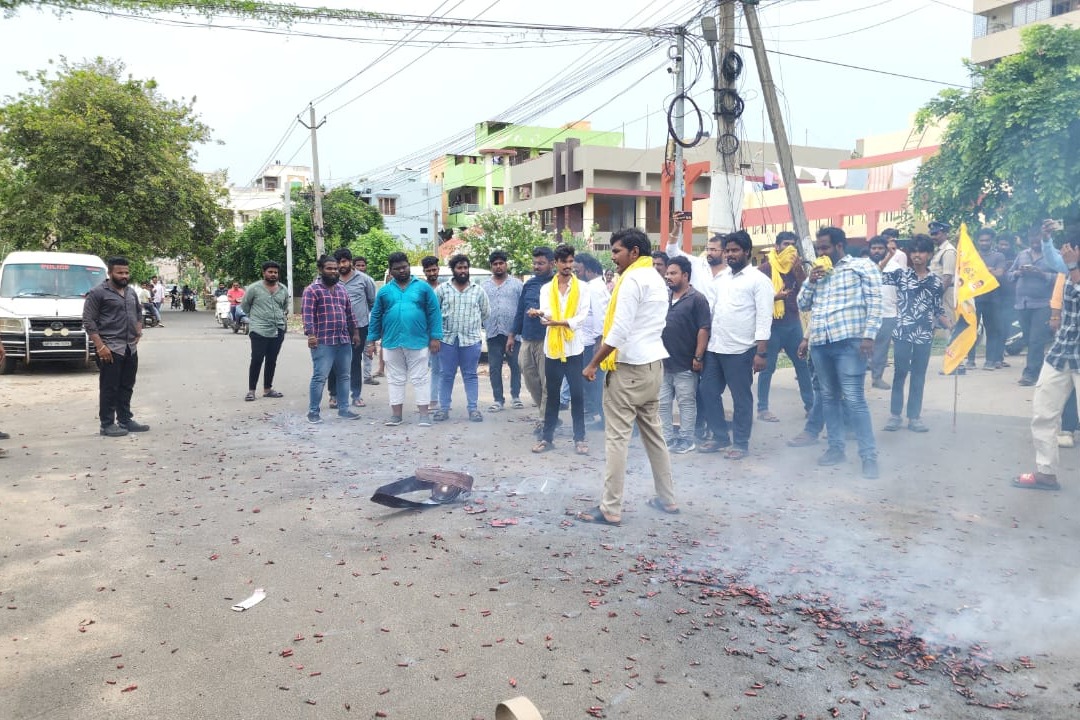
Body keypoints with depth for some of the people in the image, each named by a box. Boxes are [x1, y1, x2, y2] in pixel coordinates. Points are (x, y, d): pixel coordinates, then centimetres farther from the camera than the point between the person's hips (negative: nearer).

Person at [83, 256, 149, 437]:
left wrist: (138, 332, 14)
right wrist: (100, 346, -18)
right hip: (110, 349, -7)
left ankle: (125, 420, 21)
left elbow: (139, 313, 30)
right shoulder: (97, 293, -7)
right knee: (109, 388, -3)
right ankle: (107, 424, 3)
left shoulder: (131, 293, 15)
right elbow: (88, 321, -11)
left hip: (130, 348, 7)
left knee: (126, 387, 12)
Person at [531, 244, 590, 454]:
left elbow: (582, 316, -7)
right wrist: (539, 313, -34)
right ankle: (547, 437, 15)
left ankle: (579, 438, 8)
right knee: (552, 394, 8)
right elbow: (546, 313, -11)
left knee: (577, 394, 0)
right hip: (552, 347, 2)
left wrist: (561, 322, -20)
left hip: (574, 347, -2)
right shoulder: (546, 288, 6)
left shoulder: (582, 287, 2)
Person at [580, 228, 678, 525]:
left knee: (617, 437, -6)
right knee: (653, 432, 15)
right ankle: (667, 498, 22)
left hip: (629, 366, -10)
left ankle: (610, 508, -3)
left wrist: (593, 363, -13)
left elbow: (620, 330, -19)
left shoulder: (632, 279, -13)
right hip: (653, 364, 10)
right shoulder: (657, 279, 17)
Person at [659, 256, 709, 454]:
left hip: (685, 364, -6)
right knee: (662, 403, 9)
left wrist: (698, 357, -15)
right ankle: (668, 438, 18)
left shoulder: (697, 299, -7)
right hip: (662, 362, 6)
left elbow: (703, 330, -11)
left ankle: (686, 440, 13)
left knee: (686, 403, 4)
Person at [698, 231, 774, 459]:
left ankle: (741, 443, 17)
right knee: (708, 392, 10)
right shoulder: (720, 278, 13)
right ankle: (720, 436, 25)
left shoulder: (759, 280, -5)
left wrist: (761, 352, -15)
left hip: (740, 350, -6)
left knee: (741, 398, 4)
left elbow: (764, 319, -10)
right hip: (714, 348, 6)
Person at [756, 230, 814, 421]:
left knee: (803, 363, 9)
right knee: (768, 367, -1)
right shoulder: (765, 268, -5)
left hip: (793, 321, 6)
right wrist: (773, 297, -25)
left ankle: (810, 404, 20)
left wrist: (798, 268, -9)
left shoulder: (795, 267, 11)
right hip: (772, 323, -5)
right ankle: (762, 409, 6)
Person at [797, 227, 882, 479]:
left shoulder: (863, 266, 3)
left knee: (854, 399, -10)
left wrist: (869, 335, -15)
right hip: (819, 344, 7)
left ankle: (869, 456, -4)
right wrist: (810, 281, 3)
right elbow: (802, 305, 19)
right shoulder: (818, 272, 20)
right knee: (829, 397, 11)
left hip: (848, 342, -6)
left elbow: (874, 303, -5)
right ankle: (836, 448, 21)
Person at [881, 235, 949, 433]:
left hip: (924, 336, 2)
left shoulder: (936, 282, 6)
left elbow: (938, 310, 9)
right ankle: (895, 415, 11)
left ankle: (914, 417, 15)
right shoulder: (900, 274, 2)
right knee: (899, 374, 2)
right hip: (902, 333, -2)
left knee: (919, 377, 8)